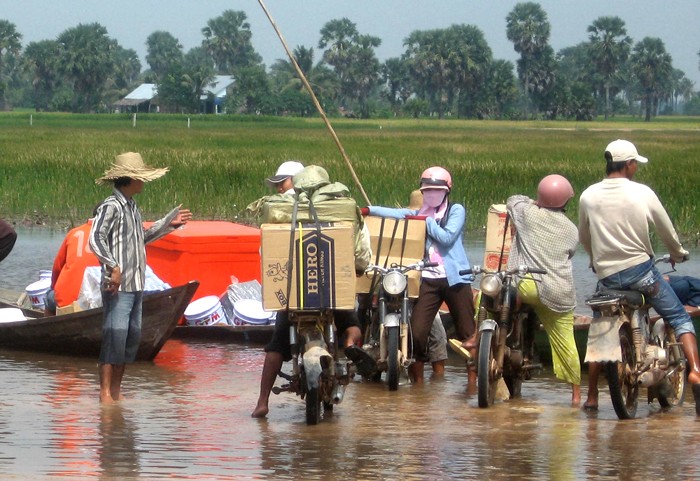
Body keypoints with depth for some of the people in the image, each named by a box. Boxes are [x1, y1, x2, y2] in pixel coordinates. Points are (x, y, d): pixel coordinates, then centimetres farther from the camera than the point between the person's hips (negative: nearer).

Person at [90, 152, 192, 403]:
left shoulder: (131, 207, 17)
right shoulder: (111, 206, -12)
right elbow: (96, 238, -21)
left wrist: (169, 224, 26)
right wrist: (113, 266, -27)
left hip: (135, 285, 9)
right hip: (118, 287, -9)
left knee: (132, 336, 11)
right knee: (114, 338, -10)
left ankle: (116, 391, 18)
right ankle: (105, 393, -7)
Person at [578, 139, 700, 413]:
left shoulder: (588, 196, -1)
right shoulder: (643, 194, -7)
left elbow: (583, 239, 11)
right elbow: (667, 231, 3)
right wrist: (678, 254, 24)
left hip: (606, 275, 2)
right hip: (640, 269, -2)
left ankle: (591, 397, 18)